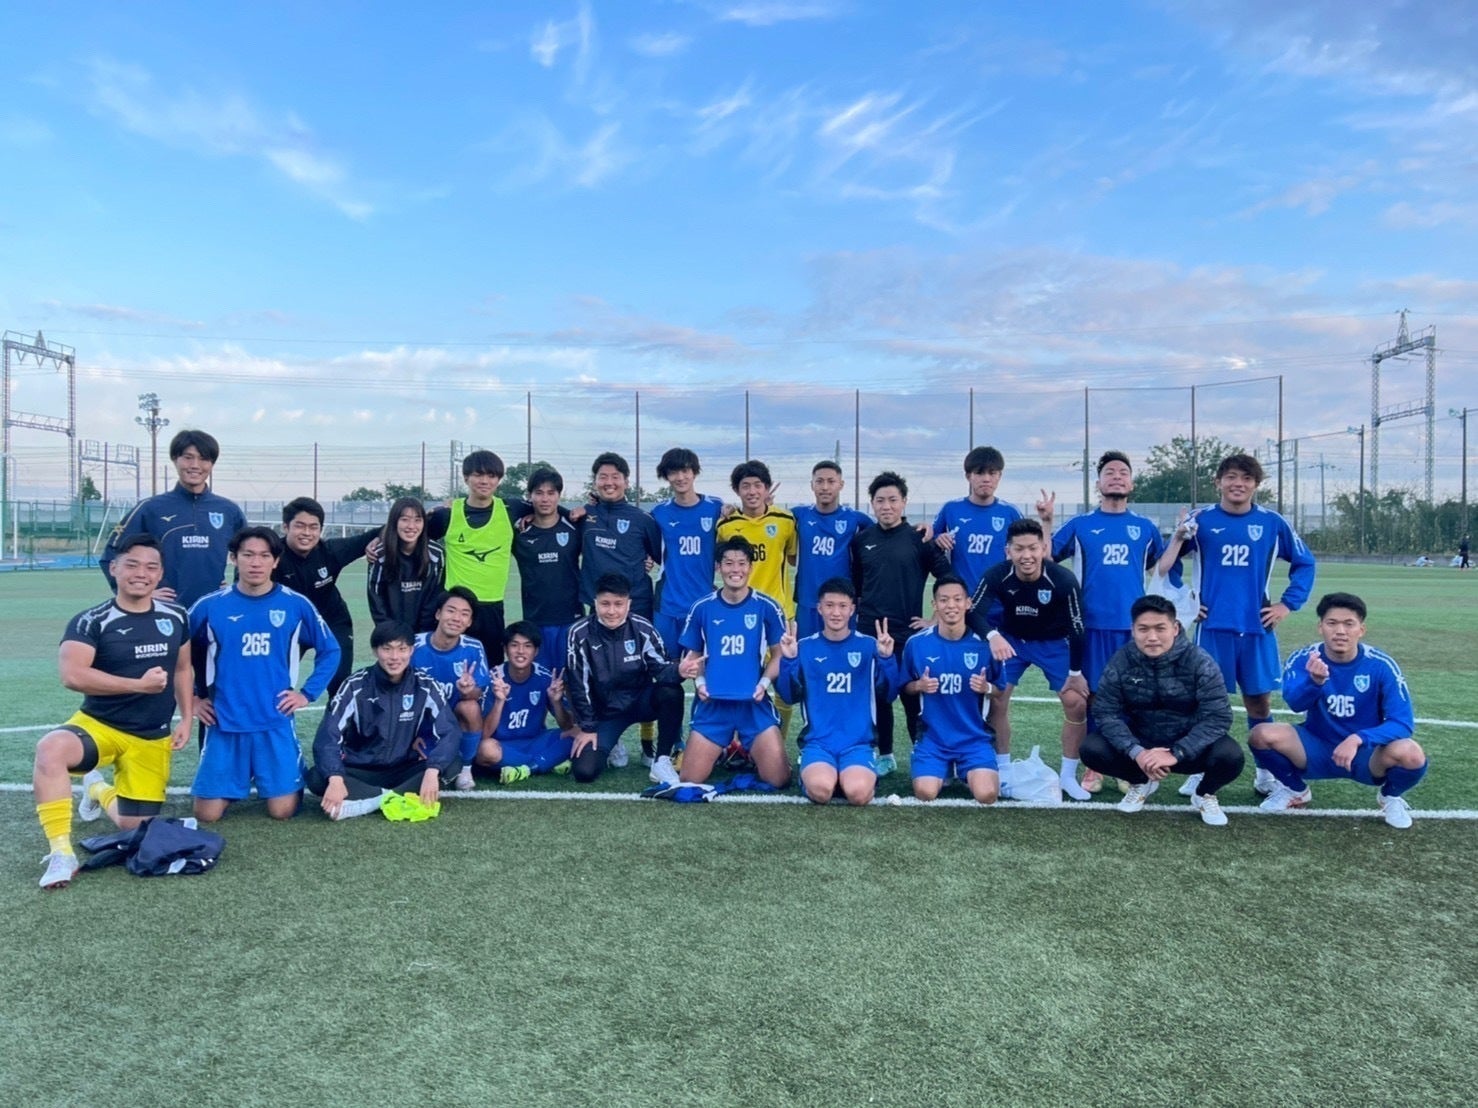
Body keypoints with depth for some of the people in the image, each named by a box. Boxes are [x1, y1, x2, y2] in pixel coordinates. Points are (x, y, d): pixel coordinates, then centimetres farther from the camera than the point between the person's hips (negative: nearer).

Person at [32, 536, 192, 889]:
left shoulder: (176, 618, 1)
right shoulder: (90, 622, -12)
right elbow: (72, 675, -26)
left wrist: (186, 719, 7)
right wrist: (139, 684, -26)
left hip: (153, 739, 3)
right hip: (99, 725, -3)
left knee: (134, 827, 6)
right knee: (50, 748, -38)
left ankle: (99, 790, 40)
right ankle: (62, 852, -26)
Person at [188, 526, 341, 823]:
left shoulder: (296, 604, -3)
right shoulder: (210, 606, -3)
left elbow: (330, 650, 8)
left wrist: (308, 693, 1)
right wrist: (191, 698, 8)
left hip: (276, 723, -1)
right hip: (225, 724, 1)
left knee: (282, 811, -3)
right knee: (207, 814, 1)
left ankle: (291, 782, 30)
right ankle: (240, 783, 33)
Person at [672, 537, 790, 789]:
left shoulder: (767, 607, -3)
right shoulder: (702, 608, 2)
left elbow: (779, 654, 5)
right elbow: (693, 656, 11)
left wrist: (765, 682, -12)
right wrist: (699, 681, -7)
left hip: (755, 703, -1)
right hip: (713, 703, 1)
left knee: (778, 779, -5)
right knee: (690, 779, -4)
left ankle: (750, 754, 26)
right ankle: (721, 753, 28)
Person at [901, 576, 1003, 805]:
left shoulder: (984, 643, -6)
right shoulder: (916, 643, -5)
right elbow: (906, 686, 9)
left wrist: (986, 688, -16)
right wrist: (920, 686, -13)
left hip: (975, 737, 0)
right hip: (932, 737, 0)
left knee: (986, 795, -21)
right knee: (926, 793, -20)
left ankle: (966, 772, 16)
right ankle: (945, 770, 17)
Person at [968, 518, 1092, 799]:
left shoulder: (1063, 580, -30)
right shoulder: (996, 576, -27)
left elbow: (1076, 628, -20)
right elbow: (974, 613, -30)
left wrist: (1076, 672, -14)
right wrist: (992, 635, -51)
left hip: (1054, 642, -1)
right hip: (1011, 639, 1)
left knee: (1077, 702, -9)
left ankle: (1068, 776, 9)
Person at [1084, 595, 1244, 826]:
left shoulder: (1199, 662, -17)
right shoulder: (1120, 661, -12)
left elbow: (1218, 716, -22)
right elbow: (1105, 712, -12)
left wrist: (1176, 753, -33)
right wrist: (1136, 752, -29)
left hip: (1189, 746, -2)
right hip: (1141, 742, 2)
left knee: (1230, 756, -31)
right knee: (1091, 749, -22)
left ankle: (1204, 795, 6)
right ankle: (1141, 782, 12)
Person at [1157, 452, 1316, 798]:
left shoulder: (1273, 522, 3)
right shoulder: (1200, 520, -1)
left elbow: (1304, 563, 13)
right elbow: (1165, 564, 7)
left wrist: (1288, 604, 6)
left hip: (1257, 627, 1)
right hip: (1213, 627, -1)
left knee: (1259, 699, 7)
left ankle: (1265, 772, 22)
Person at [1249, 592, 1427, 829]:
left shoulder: (1381, 665, -13)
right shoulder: (1302, 659, -13)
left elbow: (1403, 722, -16)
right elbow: (1295, 702, -32)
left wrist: (1358, 739, -33)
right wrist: (1315, 681, -54)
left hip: (1365, 753, 0)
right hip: (1317, 750, 1)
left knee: (1410, 754, -32)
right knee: (1262, 734, -27)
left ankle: (1391, 796, 6)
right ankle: (1294, 789, 7)